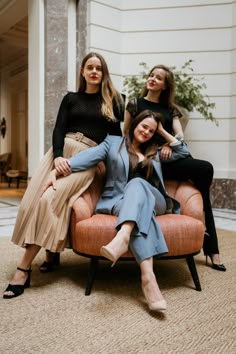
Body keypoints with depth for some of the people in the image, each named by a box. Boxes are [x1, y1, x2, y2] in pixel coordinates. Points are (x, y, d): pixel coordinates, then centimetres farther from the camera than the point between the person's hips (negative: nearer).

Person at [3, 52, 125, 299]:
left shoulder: (112, 100, 14)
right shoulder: (71, 98, 18)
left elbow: (117, 134, 12)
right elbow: (59, 129, 6)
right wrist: (57, 156, -13)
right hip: (62, 150, 4)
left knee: (50, 201, -23)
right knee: (33, 200, -16)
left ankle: (23, 269, -19)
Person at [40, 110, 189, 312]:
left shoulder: (154, 151, 27)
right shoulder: (113, 143, 14)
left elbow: (183, 152, 28)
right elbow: (88, 157, -2)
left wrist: (163, 132, 23)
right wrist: (58, 169, -18)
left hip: (152, 201, 2)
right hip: (118, 202, -2)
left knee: (137, 183, -34)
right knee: (141, 212, -39)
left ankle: (122, 238, -59)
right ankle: (148, 276, -55)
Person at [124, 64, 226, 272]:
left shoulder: (170, 109, 22)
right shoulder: (135, 104, 13)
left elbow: (180, 135, 8)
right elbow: (126, 134, 12)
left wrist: (169, 144, -14)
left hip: (172, 155, 5)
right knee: (205, 168, -26)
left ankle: (211, 248, -10)